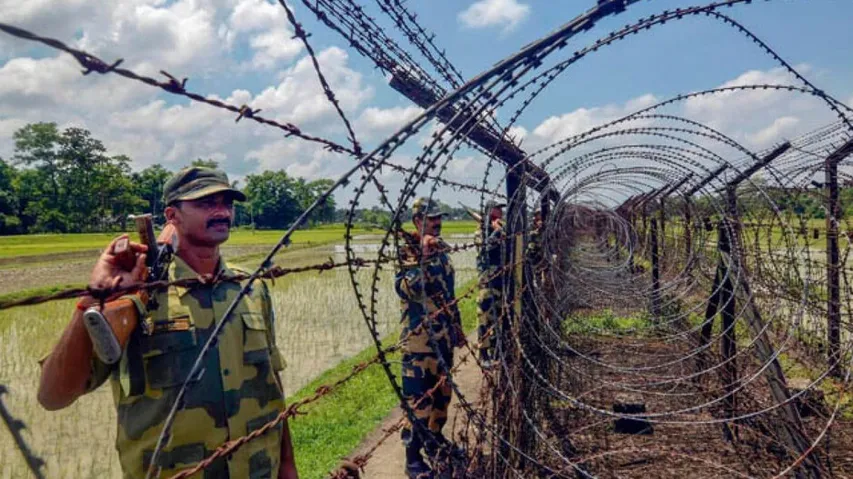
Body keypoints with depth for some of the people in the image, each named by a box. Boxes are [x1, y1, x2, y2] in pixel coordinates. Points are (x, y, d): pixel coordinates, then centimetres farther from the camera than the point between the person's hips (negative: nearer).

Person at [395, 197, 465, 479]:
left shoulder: (440, 249, 10)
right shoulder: (407, 251, -12)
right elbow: (405, 288, -29)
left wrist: (457, 326, 21)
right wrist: (422, 256, -34)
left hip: (444, 336, 8)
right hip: (419, 339, -8)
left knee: (441, 392, 18)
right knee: (417, 399, -2)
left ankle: (434, 441, 36)